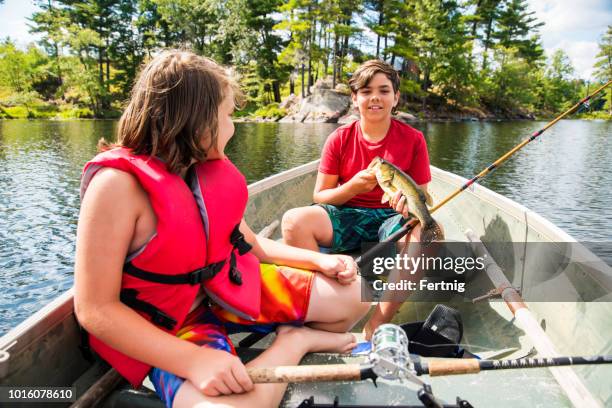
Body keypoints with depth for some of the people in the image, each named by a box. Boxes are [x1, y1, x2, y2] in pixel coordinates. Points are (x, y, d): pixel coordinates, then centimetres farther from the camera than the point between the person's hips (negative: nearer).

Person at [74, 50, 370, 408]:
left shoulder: (210, 167, 0)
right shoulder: (118, 184, -22)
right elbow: (95, 309, -23)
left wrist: (318, 260, -1)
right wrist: (193, 360, -32)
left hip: (232, 287, 6)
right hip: (172, 328, -5)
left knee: (353, 294, 1)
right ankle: (297, 340, -10)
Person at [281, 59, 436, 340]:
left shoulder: (413, 139, 1)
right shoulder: (340, 139, 2)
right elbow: (319, 196, 3)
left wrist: (410, 200, -21)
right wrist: (353, 186, -16)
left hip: (392, 217, 0)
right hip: (347, 217, 1)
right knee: (294, 220, -28)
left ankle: (375, 329, -22)